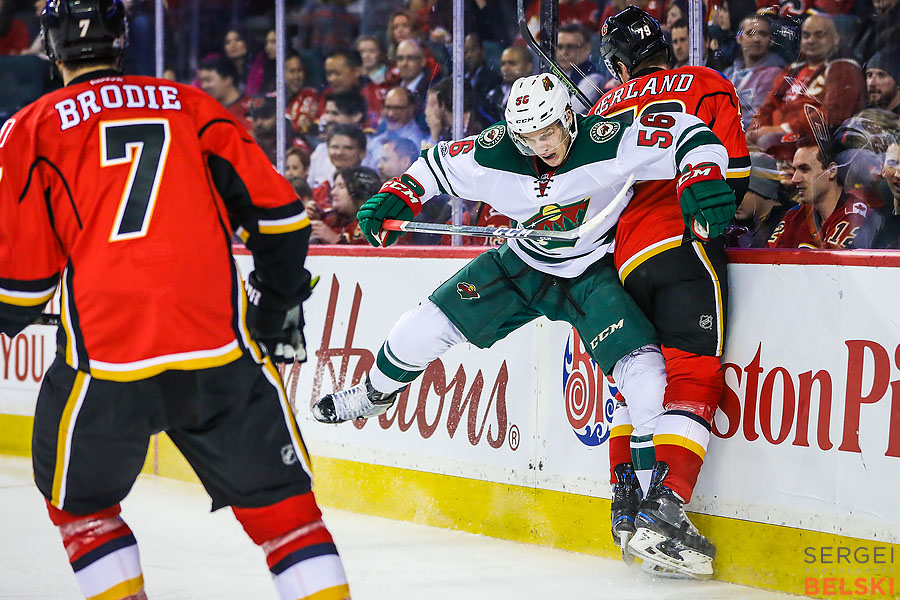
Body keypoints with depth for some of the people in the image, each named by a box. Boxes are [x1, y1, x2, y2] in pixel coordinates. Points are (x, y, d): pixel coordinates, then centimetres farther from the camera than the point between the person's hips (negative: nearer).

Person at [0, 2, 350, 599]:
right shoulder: (191, 106, 13)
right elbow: (278, 213, 10)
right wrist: (278, 310, 23)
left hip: (104, 361, -1)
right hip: (220, 348, 1)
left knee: (79, 502, 21)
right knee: (279, 502, 9)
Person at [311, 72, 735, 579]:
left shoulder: (607, 143, -28)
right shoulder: (496, 154, -17)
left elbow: (693, 136, -28)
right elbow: (438, 163, 1)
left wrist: (702, 180, -46)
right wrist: (396, 197, -12)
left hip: (593, 273, -3)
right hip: (525, 264, 3)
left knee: (644, 371, -25)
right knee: (430, 322, -1)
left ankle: (660, 495, -13)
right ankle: (377, 392, 33)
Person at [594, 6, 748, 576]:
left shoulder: (606, 108, 20)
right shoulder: (705, 85, 8)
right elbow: (732, 169, 0)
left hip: (623, 259, 5)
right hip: (683, 249, -5)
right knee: (691, 379, -6)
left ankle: (627, 505, 11)